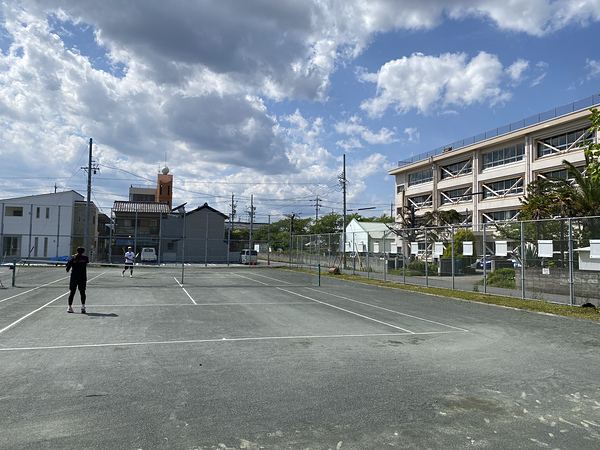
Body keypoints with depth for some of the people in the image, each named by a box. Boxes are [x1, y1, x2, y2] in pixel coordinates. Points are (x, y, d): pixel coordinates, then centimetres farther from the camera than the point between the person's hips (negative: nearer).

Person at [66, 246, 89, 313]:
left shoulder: (73, 259, 0)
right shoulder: (85, 258, 0)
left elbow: (68, 266, 0)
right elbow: (87, 261, 22)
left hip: (74, 278, 1)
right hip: (82, 278, -1)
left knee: (72, 292, 8)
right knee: (82, 292, 6)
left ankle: (70, 307, 7)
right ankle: (83, 305, -8)